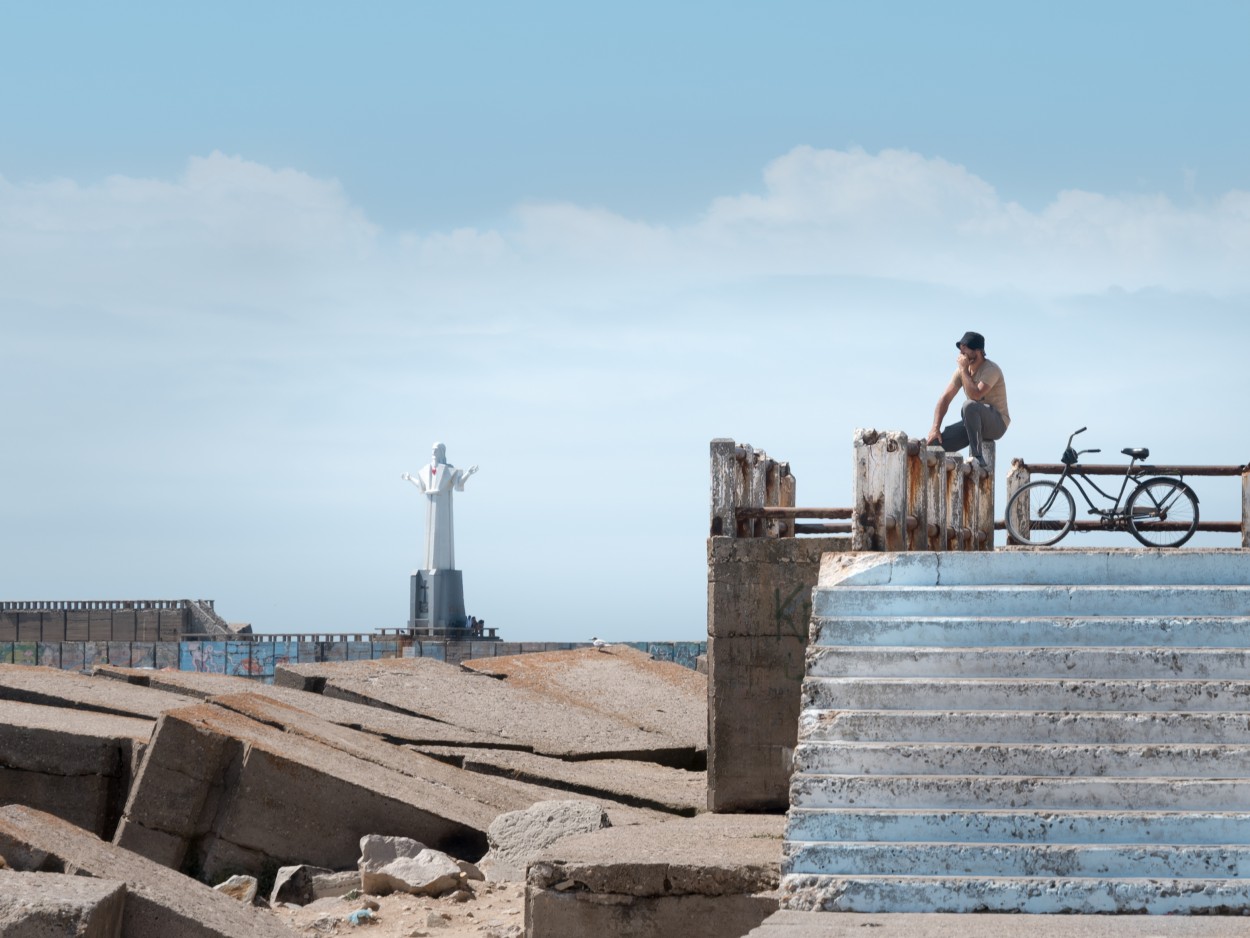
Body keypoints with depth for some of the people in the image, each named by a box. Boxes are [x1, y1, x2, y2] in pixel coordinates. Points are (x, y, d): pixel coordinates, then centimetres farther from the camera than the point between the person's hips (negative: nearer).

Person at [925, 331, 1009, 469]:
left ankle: (976, 457, -33)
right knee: (933, 441, -11)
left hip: (997, 423, -7)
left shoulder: (991, 370, -17)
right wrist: (935, 428, -7)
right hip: (973, 424, 7)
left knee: (969, 406, -38)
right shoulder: (962, 370, 4)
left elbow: (975, 395, -32)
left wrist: (964, 370, -22)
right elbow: (945, 398, 2)